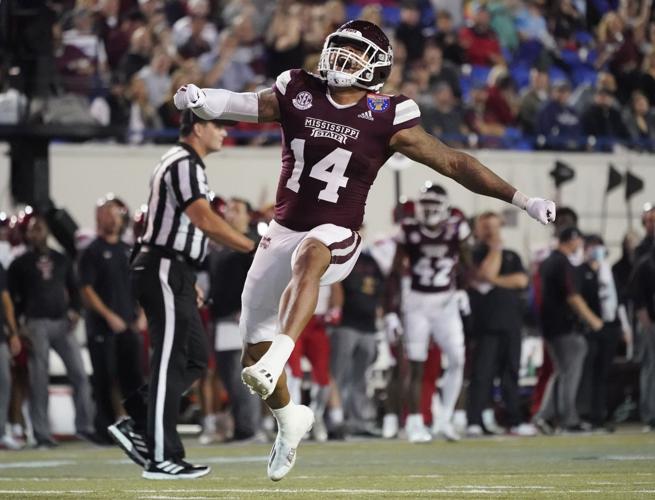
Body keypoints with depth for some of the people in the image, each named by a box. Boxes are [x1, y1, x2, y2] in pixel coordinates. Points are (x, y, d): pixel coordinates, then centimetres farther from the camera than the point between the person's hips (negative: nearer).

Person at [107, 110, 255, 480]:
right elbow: (206, 221, -26)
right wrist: (253, 248, -30)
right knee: (171, 364, -8)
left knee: (195, 358, 12)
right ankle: (161, 458, -6)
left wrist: (188, 281, 23)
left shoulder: (185, 164, 19)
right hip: (165, 273, -10)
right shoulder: (184, 165, -15)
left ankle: (137, 424, 13)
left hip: (174, 276, 10)